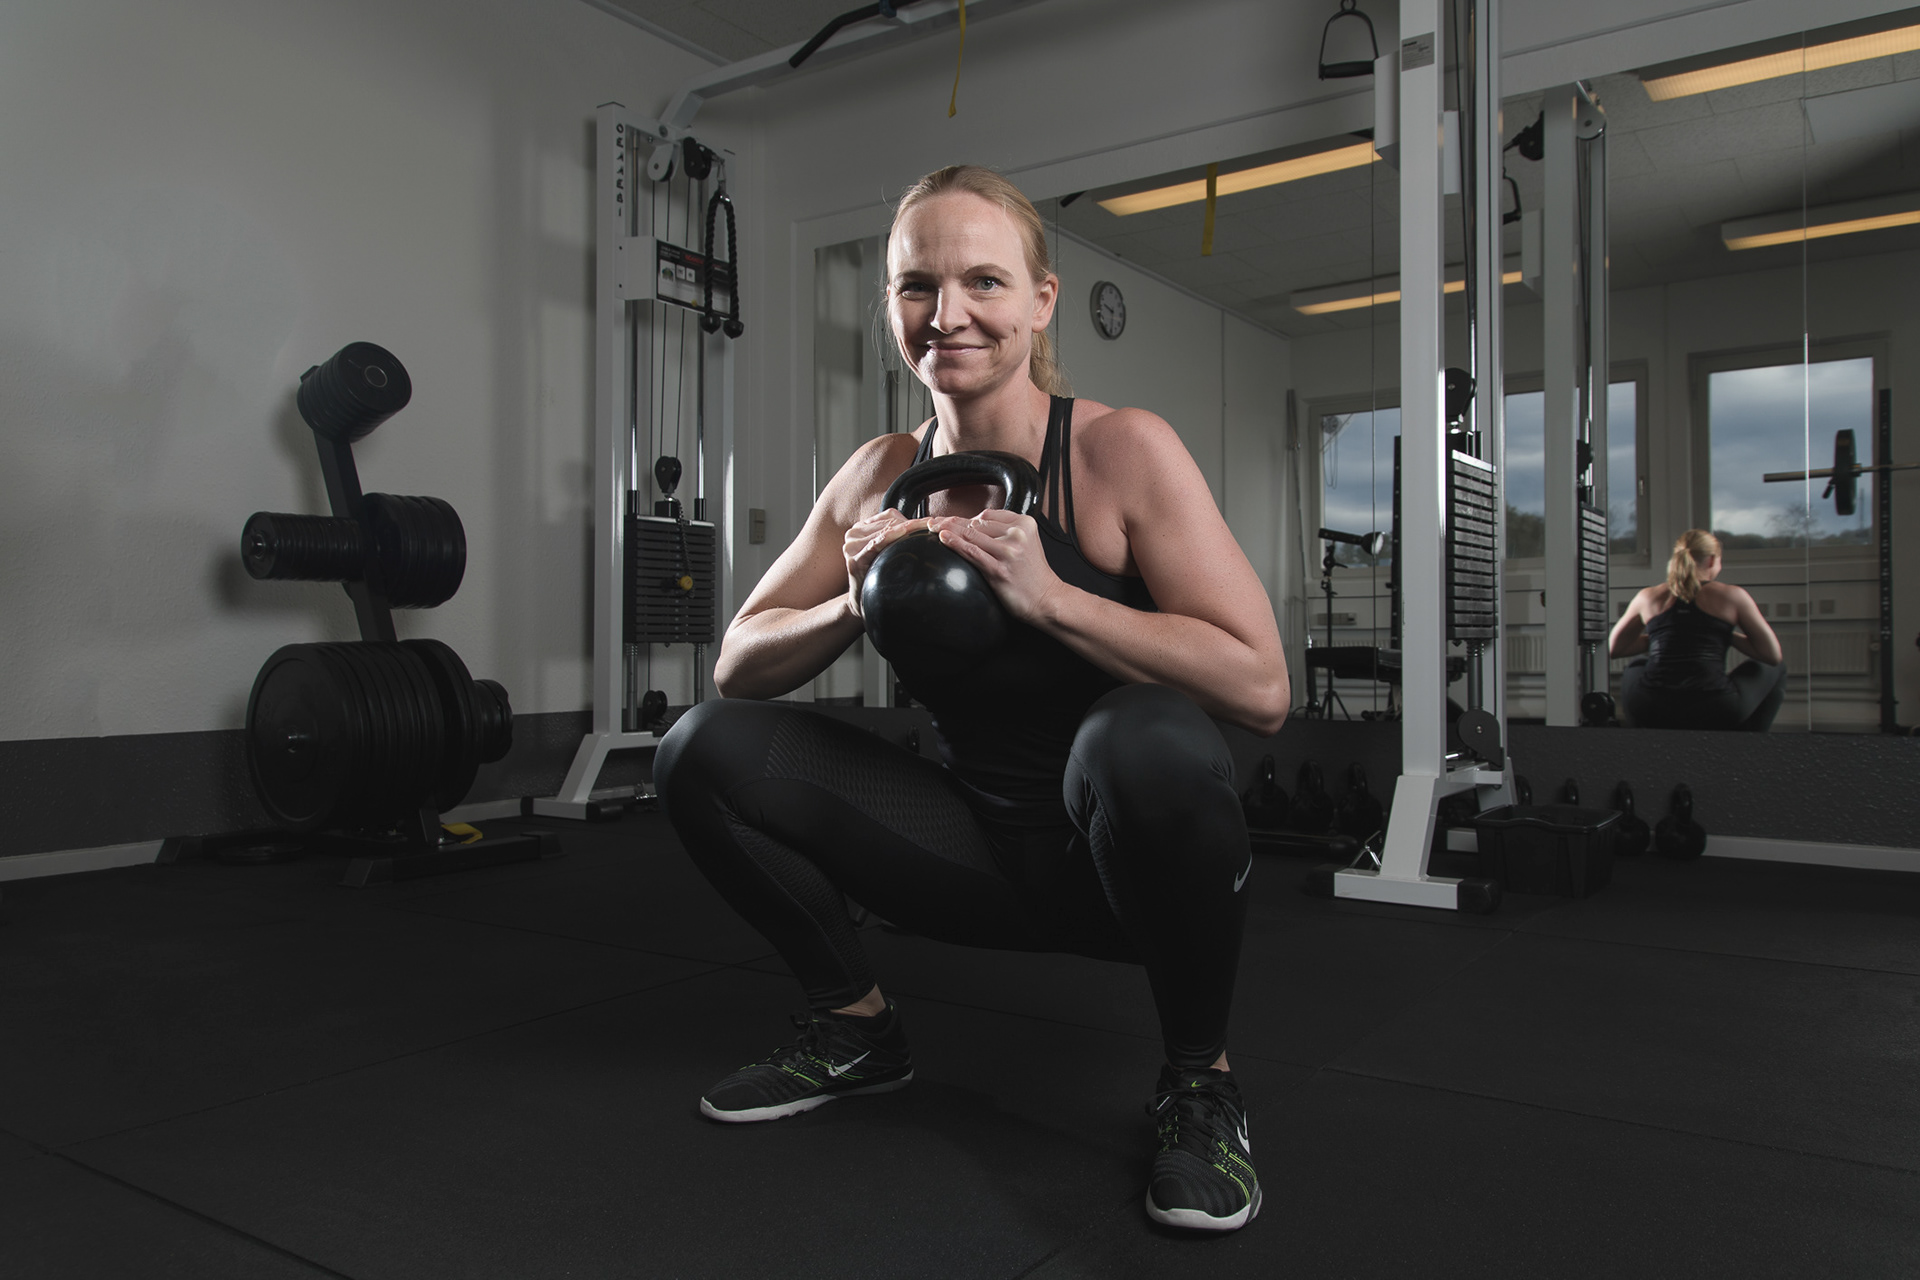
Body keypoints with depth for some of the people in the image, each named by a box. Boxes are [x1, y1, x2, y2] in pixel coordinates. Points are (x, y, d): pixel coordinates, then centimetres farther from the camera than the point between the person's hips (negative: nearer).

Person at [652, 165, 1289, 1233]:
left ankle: (1201, 1080, -9)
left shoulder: (1122, 451, -15)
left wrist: (1045, 594, -30)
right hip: (983, 846, 4)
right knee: (705, 751, -9)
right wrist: (856, 604, -19)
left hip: (1129, 852, -4)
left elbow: (1260, 687, -23)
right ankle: (858, 1029, 12)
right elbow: (737, 668, 1)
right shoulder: (883, 477, -2)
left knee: (1146, 740, -38)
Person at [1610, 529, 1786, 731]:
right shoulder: (1731, 596, 8)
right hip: (1712, 713, -2)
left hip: (1651, 712, 2)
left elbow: (1612, 649, 24)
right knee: (1775, 671, 29)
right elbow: (1773, 655, 11)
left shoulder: (1648, 597, 13)